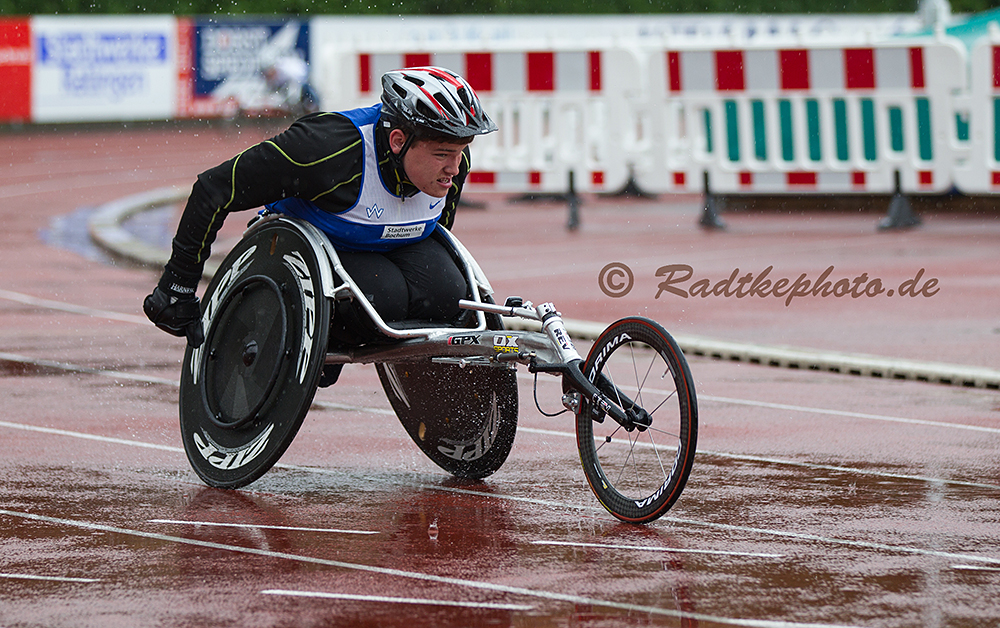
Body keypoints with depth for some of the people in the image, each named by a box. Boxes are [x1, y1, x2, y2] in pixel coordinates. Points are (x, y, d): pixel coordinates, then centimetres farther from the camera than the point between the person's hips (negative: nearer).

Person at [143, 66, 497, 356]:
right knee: (382, 299, -34)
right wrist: (178, 288, -23)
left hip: (398, 246, 6)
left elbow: (439, 224, 9)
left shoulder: (453, 161, -18)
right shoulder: (331, 147, -36)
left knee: (444, 298, -24)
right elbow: (213, 189, -28)